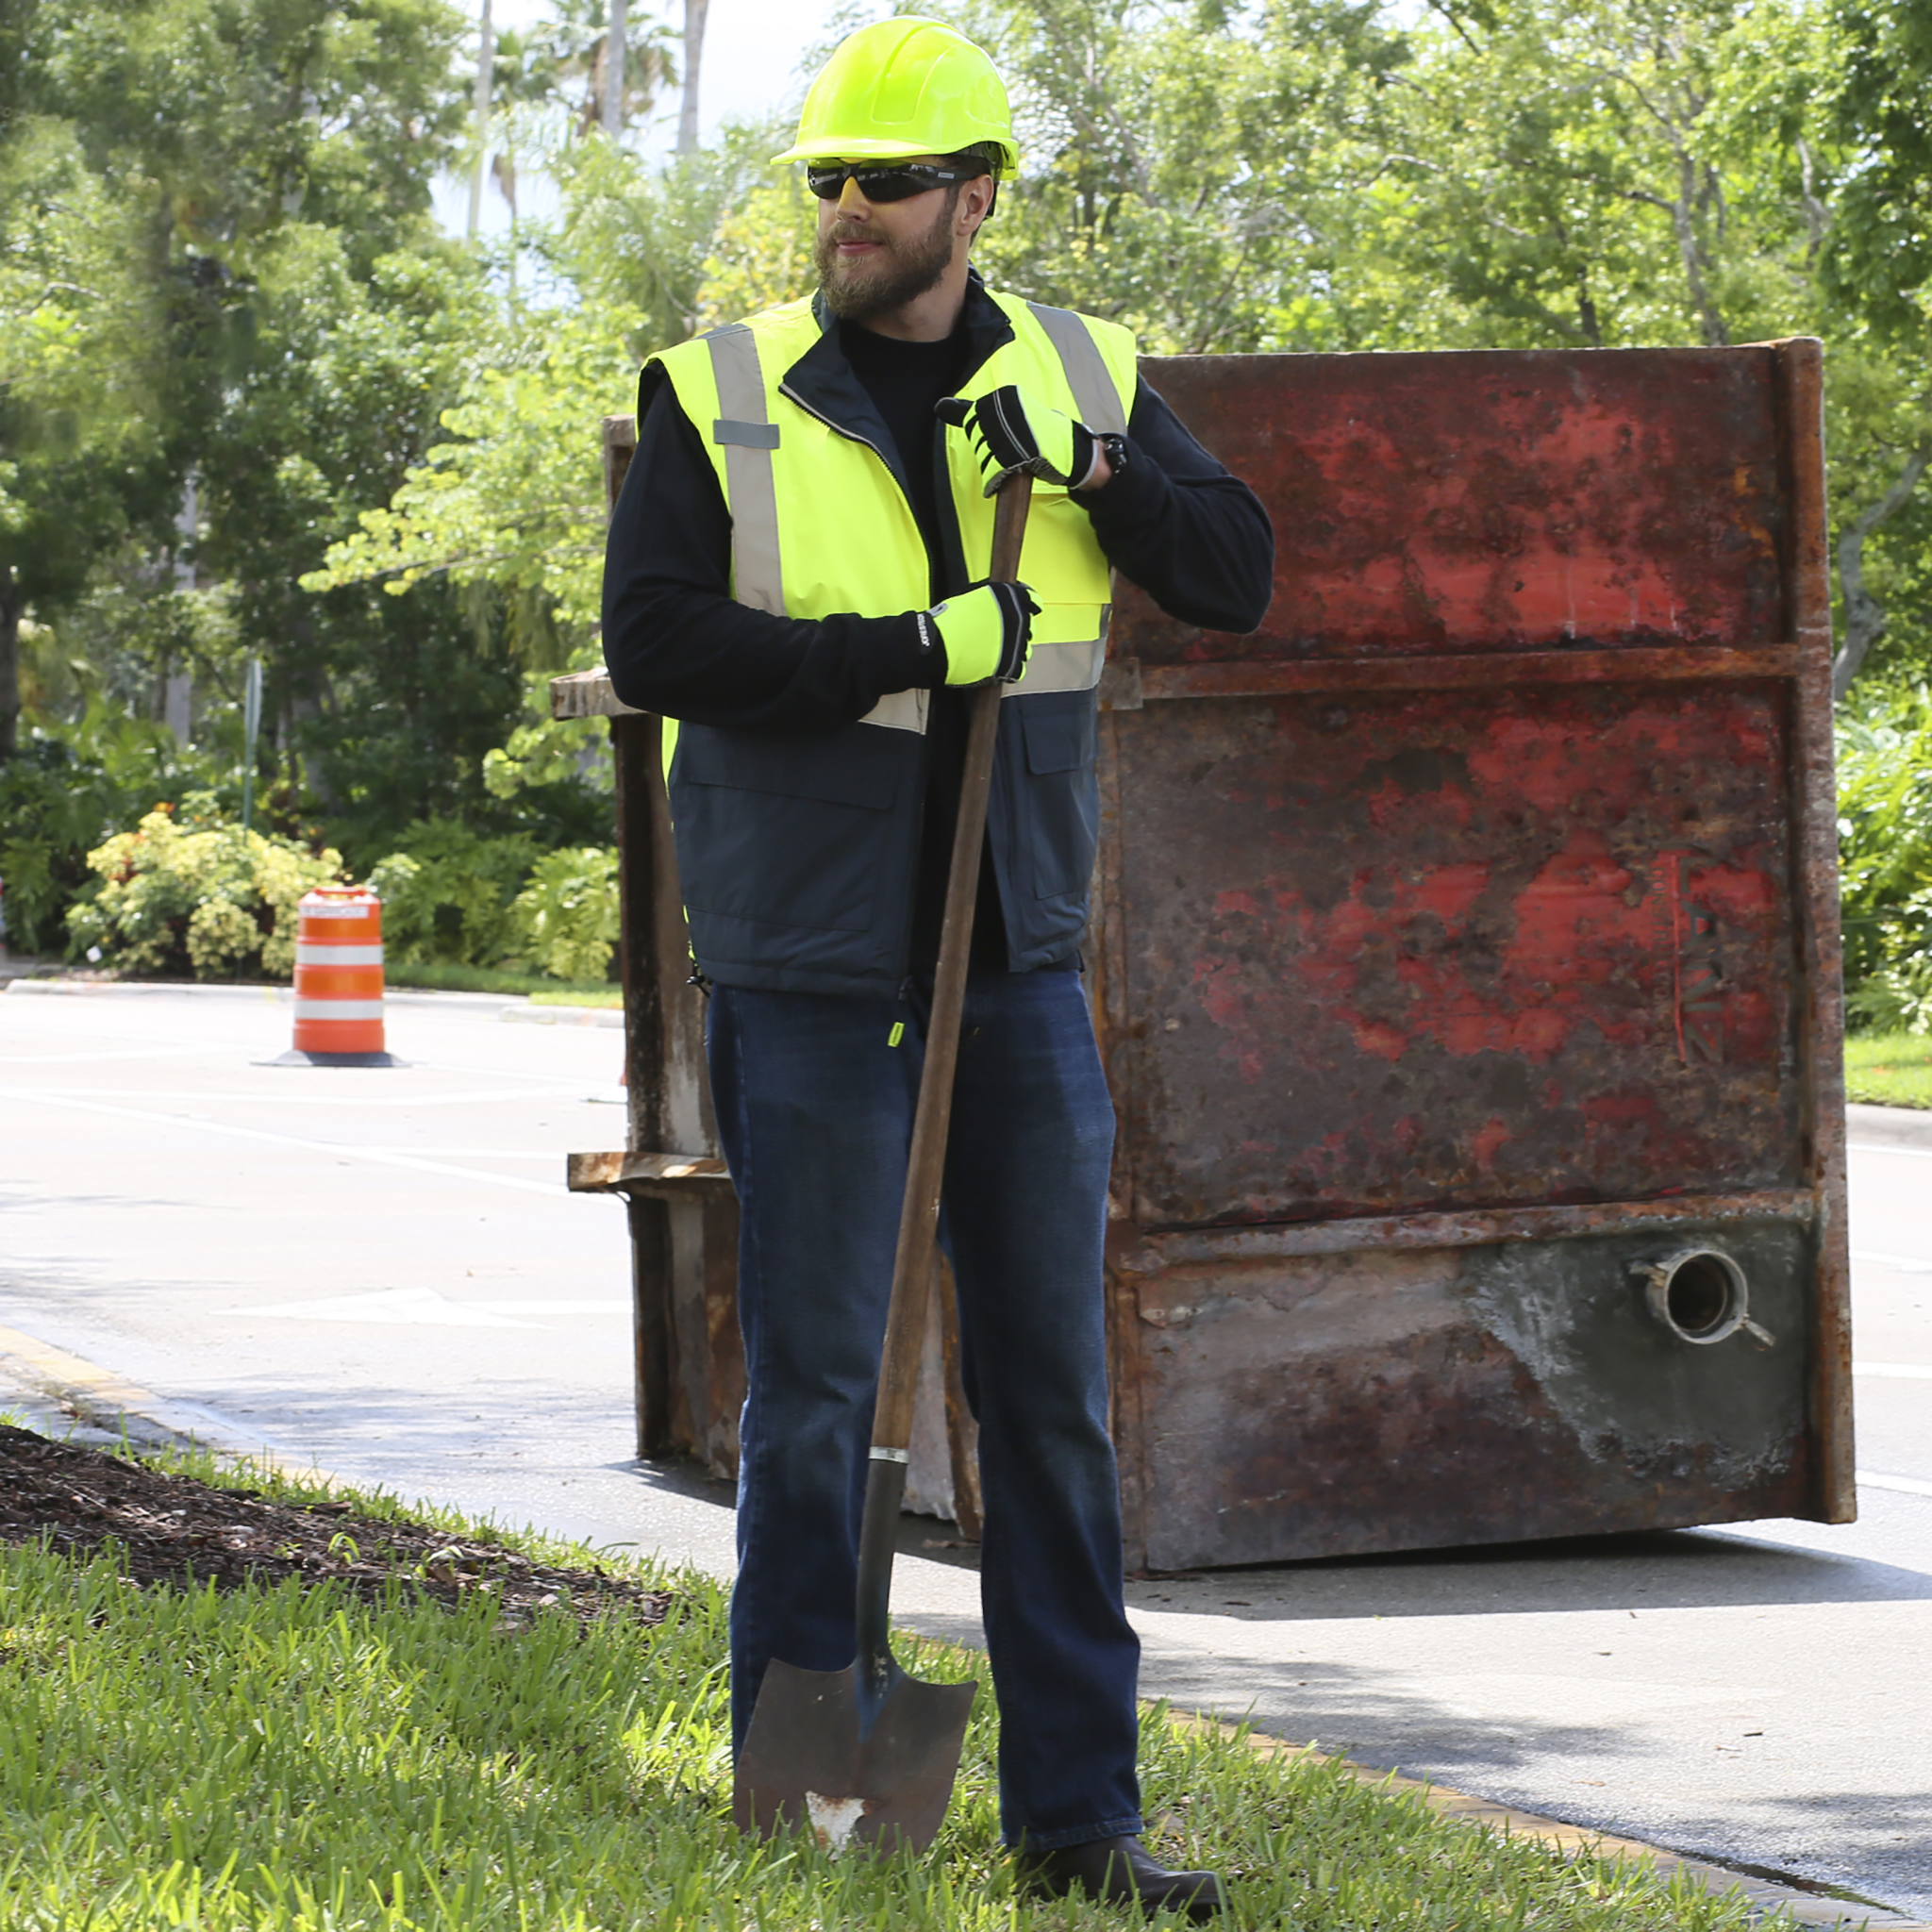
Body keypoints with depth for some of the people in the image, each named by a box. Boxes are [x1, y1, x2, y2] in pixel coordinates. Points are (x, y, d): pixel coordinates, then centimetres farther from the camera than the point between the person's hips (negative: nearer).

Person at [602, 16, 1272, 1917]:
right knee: (811, 1396, -1)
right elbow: (653, 641, -14)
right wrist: (918, 649, -19)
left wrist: (1095, 472, -14)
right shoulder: (718, 398, -4)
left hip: (1018, 968, 3)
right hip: (805, 974, -3)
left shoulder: (1079, 376, 6)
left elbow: (1236, 579, 3)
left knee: (1052, 1392, 6)